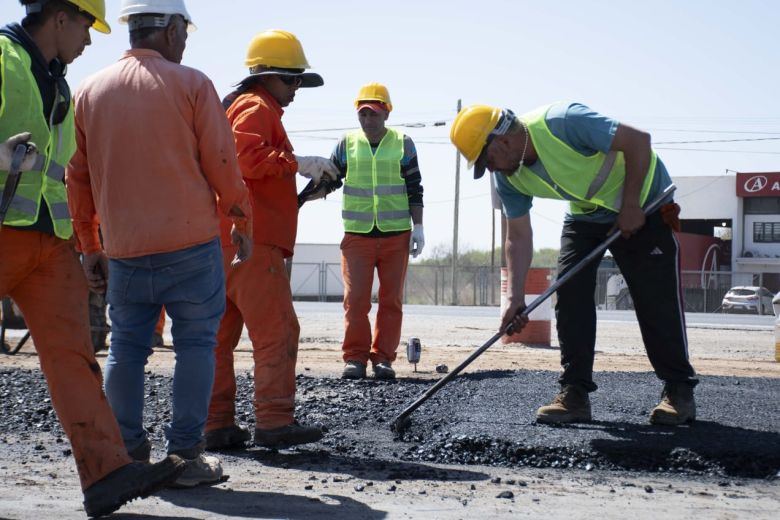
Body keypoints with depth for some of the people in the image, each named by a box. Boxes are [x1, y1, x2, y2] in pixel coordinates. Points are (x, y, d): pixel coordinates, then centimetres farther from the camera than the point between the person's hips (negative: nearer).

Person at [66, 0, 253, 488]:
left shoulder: (90, 91, 10)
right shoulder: (190, 83, -3)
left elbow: (79, 178, 12)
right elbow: (222, 163, -4)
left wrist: (89, 247, 19)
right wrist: (242, 222, 10)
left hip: (123, 250, 4)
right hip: (191, 245, -4)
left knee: (126, 348, 11)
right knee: (195, 343, 3)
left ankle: (129, 453, 13)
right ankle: (186, 454, 3)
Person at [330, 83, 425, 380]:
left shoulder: (403, 144, 4)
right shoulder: (347, 144, 4)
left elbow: (414, 189, 7)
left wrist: (418, 227, 1)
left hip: (396, 235, 0)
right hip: (357, 235, 0)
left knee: (391, 300, 5)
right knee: (355, 298, -4)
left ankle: (383, 358, 13)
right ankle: (355, 356, 5)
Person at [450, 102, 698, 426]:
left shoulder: (562, 123, -33)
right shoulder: (508, 179, -10)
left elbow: (638, 141, -31)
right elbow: (518, 237, -6)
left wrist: (630, 207, -26)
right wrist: (515, 296, -16)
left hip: (642, 201, -6)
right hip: (586, 213, 7)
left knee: (657, 299, -10)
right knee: (570, 292, -5)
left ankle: (679, 392, 3)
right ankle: (574, 393, 0)